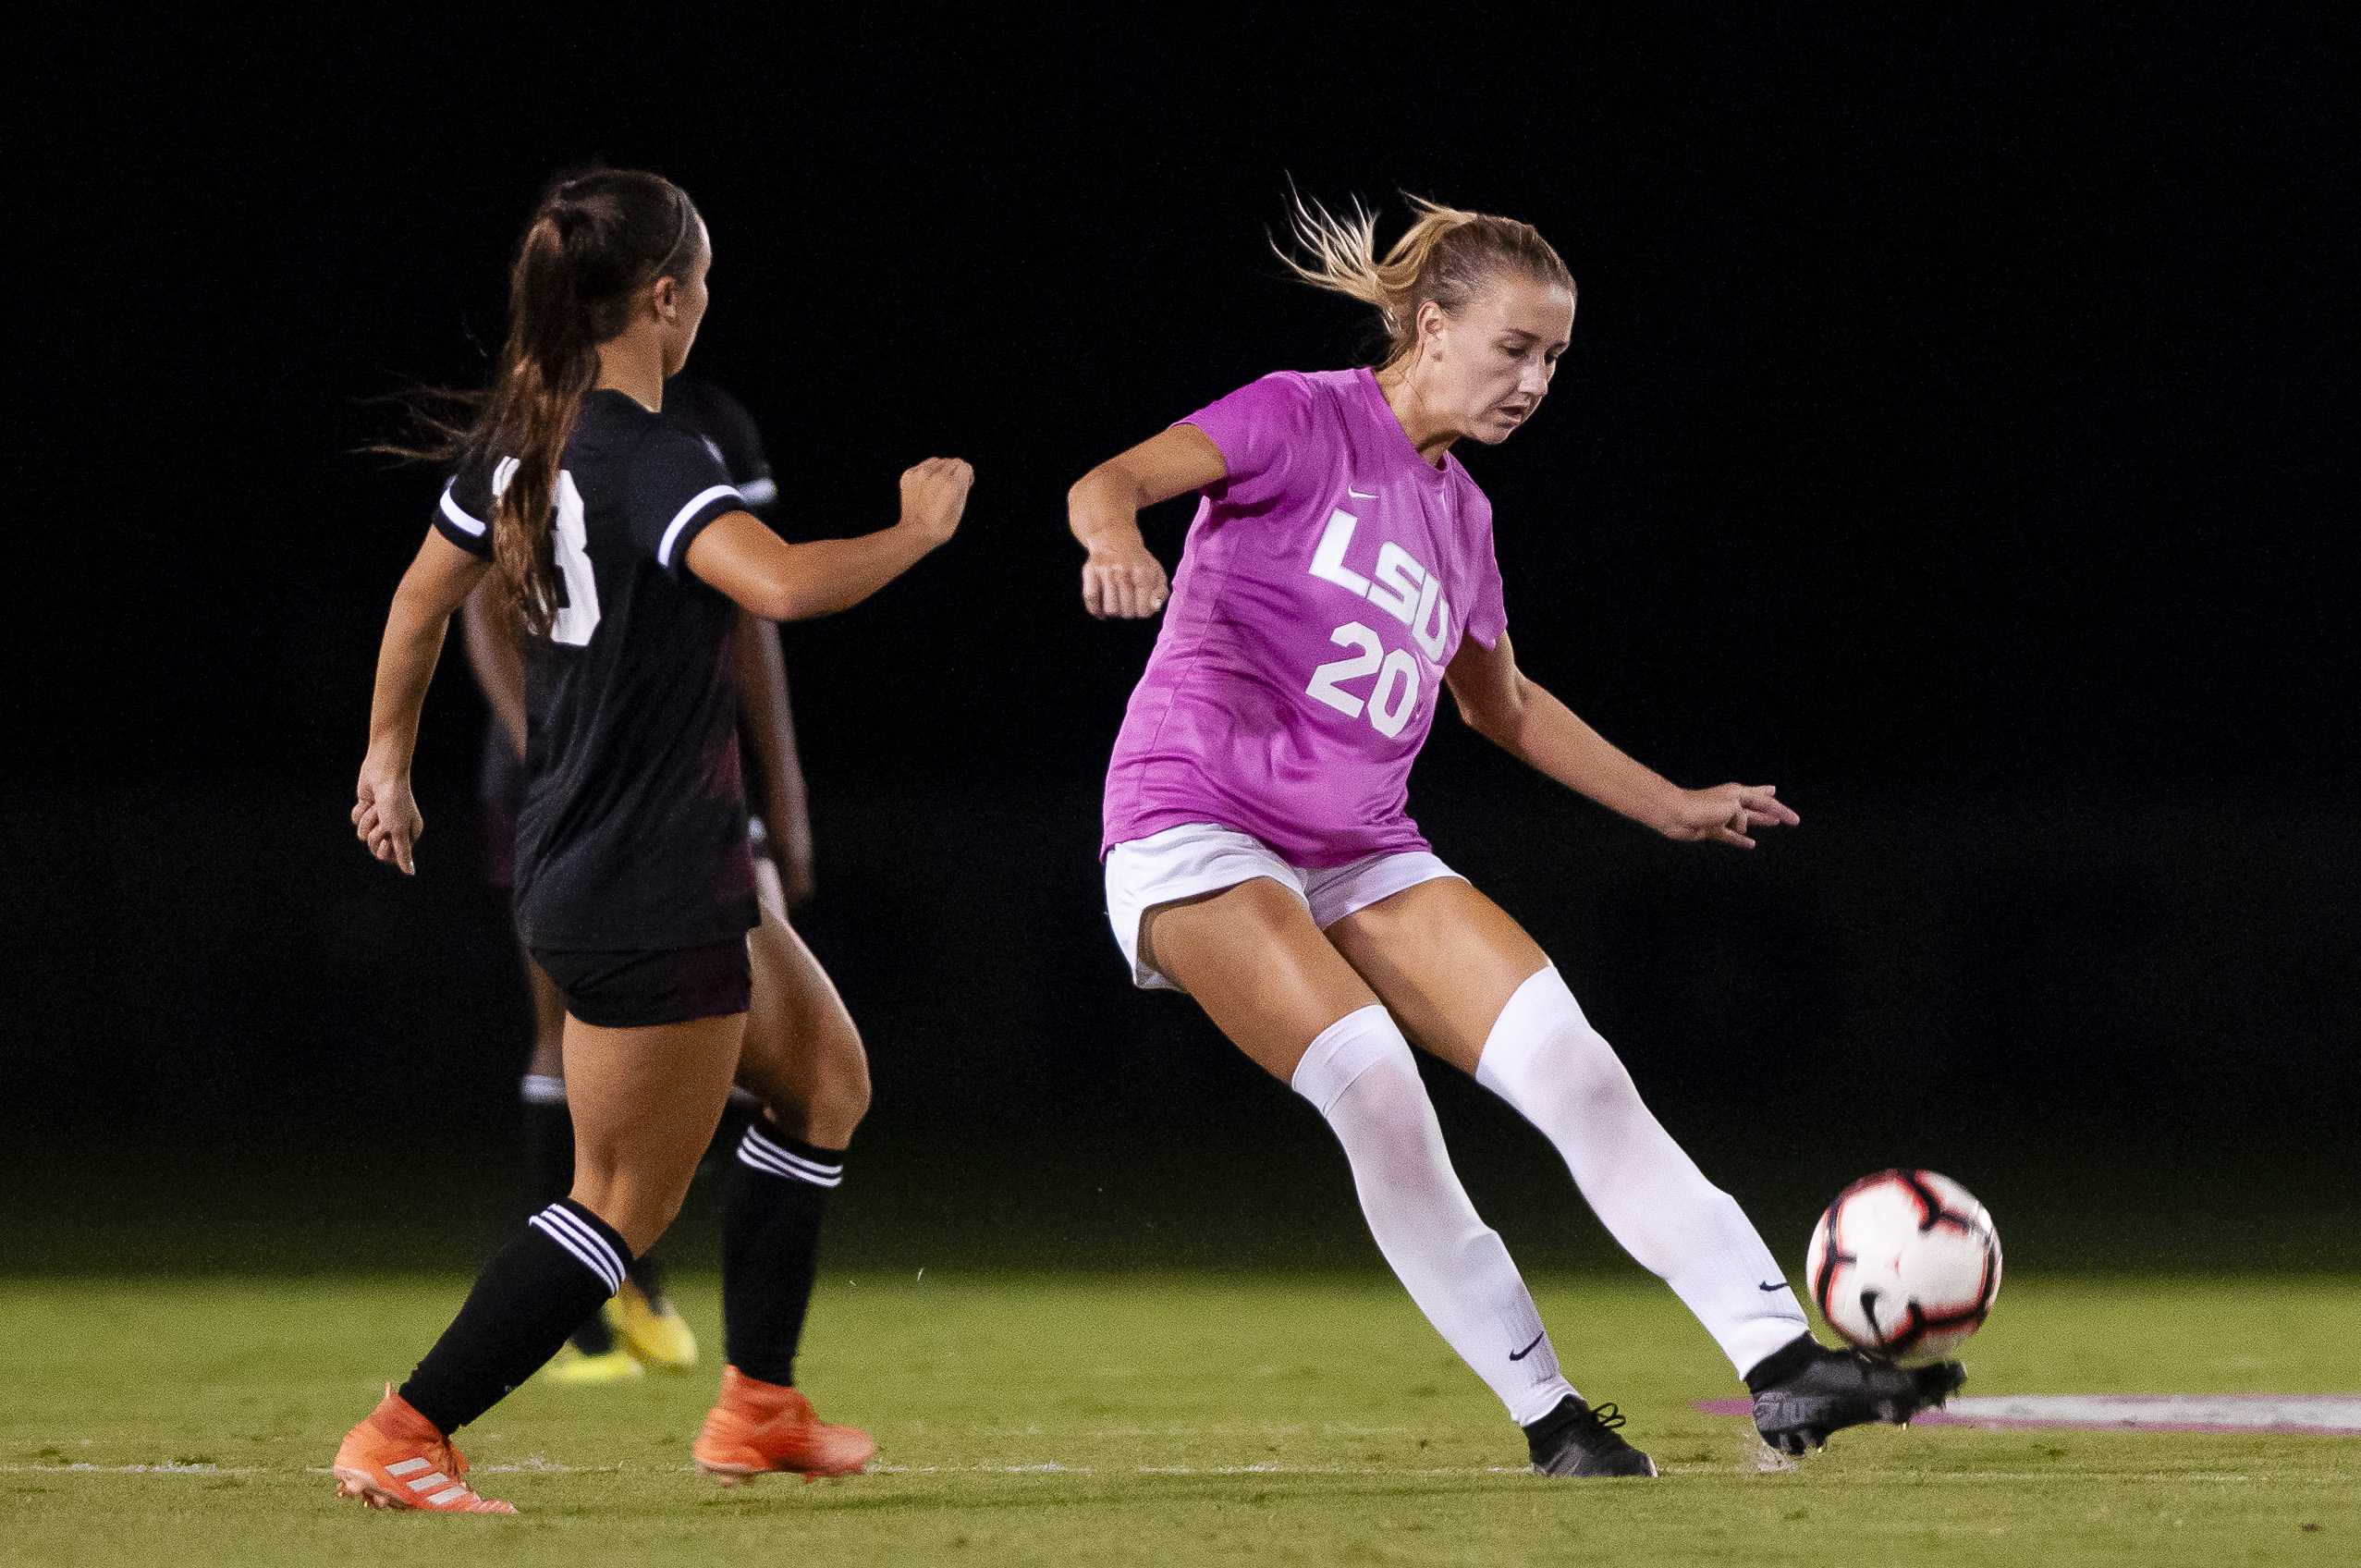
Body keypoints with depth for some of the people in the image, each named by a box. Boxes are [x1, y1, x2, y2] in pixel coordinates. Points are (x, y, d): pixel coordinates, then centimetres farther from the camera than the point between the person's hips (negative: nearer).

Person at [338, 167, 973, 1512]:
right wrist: (920, 530, -22)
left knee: (825, 1081, 23)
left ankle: (759, 1409, 26)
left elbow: (426, 597, 18)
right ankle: (400, 1439, -3)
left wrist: (390, 754, 32)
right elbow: (781, 585, -40)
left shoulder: (520, 437, 5)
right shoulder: (652, 463, -23)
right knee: (625, 1204, -2)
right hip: (648, 898, -10)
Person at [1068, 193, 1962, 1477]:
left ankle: (1784, 1364, -13)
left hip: (1361, 856, 7)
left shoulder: (1456, 512, 16)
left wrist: (1672, 806, 30)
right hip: (1196, 829, -7)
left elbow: (1500, 702, 32)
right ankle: (1548, 1416, -19)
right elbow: (1110, 482, -20)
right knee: (1370, 1076, -27)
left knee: (1573, 1068, -10)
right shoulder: (1304, 421, -5)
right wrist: (1116, 540, -44)